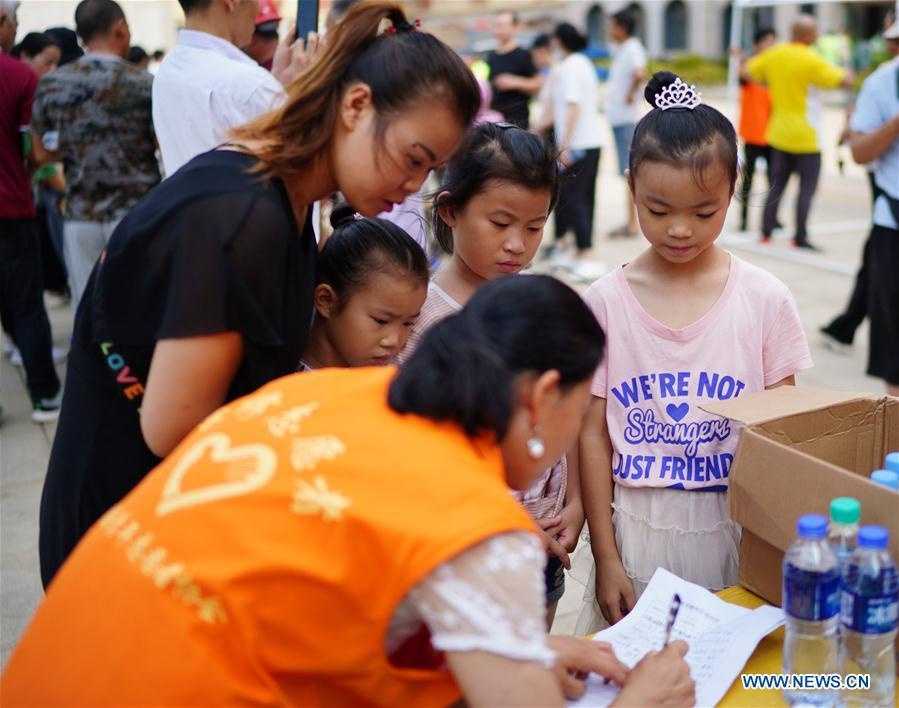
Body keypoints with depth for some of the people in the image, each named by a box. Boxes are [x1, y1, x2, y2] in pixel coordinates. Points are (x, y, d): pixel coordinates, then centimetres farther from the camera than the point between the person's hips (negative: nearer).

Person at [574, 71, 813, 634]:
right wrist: (606, 558, -1)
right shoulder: (605, 303, -3)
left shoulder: (765, 299, -2)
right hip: (637, 530, 0)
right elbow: (593, 433, 0)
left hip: (737, 527, 0)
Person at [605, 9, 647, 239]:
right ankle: (630, 222, 21)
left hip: (626, 119, -10)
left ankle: (632, 223, -2)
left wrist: (631, 94, -20)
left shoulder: (632, 48, -15)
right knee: (627, 172, 14)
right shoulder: (619, 49, 13)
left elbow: (640, 74, -33)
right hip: (617, 117, 10)